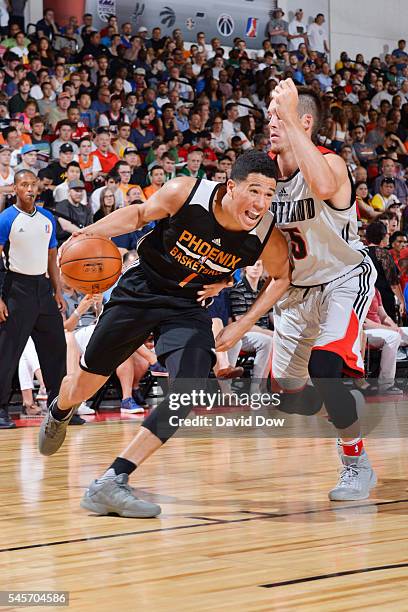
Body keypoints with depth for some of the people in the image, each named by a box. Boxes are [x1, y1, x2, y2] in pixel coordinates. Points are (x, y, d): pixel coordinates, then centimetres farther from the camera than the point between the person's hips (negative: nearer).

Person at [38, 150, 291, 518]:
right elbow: (140, 214, -5)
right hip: (141, 290, -1)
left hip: (188, 307, 1)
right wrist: (90, 234, -19)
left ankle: (110, 484, -17)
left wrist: (245, 323, -7)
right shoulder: (185, 193, -25)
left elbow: (283, 277, 2)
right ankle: (59, 414, 52)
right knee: (84, 385, 11)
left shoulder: (269, 240, -20)